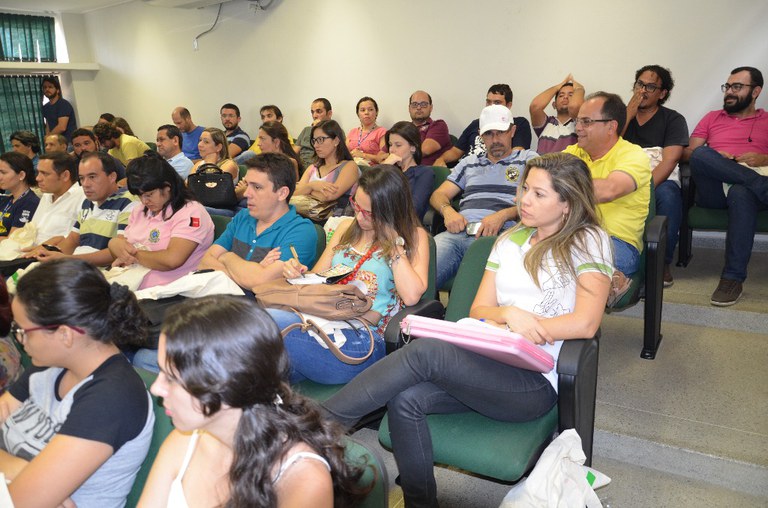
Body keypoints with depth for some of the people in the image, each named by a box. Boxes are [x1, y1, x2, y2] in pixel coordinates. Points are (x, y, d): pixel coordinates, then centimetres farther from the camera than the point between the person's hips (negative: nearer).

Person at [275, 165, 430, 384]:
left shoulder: (414, 236, 4)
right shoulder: (347, 227, 20)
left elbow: (412, 296, -13)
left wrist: (394, 242, -9)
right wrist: (299, 272, 1)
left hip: (362, 340, -5)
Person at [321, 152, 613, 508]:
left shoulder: (589, 241, 2)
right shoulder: (510, 240, 18)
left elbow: (585, 323, -8)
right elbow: (478, 311, 11)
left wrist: (525, 325, -8)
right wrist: (508, 314, -11)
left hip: (535, 382, -5)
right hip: (489, 366, 5)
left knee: (425, 351, -27)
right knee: (406, 400, -24)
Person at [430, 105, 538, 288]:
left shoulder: (528, 159, 20)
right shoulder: (469, 162, 31)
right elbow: (438, 195, 25)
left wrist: (503, 215, -12)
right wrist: (448, 210, 0)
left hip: (499, 235, -3)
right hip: (457, 232, 3)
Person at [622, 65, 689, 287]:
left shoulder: (673, 119, 7)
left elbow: (669, 161, -8)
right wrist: (629, 114, -2)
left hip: (660, 181, -1)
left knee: (667, 194, -37)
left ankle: (663, 262, -21)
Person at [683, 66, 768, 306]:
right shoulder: (712, 118, 26)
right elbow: (687, 152, 14)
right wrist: (713, 159, -6)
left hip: (747, 190, -1)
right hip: (713, 191, 1)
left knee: (741, 194, -39)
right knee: (700, 155, -29)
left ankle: (733, 278, -37)